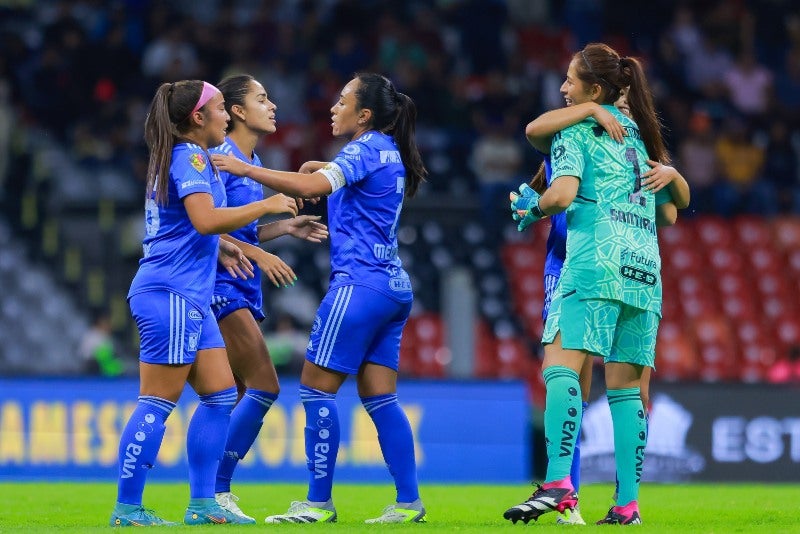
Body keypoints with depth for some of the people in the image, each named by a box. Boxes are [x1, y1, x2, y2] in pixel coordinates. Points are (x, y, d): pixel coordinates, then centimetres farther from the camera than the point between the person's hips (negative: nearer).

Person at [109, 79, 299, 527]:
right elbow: (206, 219, -25)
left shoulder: (182, 158, 19)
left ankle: (202, 503, 10)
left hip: (191, 299, 10)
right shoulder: (190, 158, -11)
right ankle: (127, 508, -7)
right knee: (159, 402, -9)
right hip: (171, 295, -10)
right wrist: (266, 206, -17)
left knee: (220, 395, 9)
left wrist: (219, 247, 21)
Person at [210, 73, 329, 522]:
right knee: (265, 386, -15)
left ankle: (209, 492, 9)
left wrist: (286, 227, 12)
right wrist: (260, 256, -20)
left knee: (234, 398, 7)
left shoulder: (253, 164, 16)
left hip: (245, 291, 9)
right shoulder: (219, 157, -11)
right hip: (221, 285, -9)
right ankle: (217, 489, -11)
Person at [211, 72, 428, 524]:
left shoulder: (365, 149, -10)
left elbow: (314, 186, -26)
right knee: (380, 397, 8)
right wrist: (322, 168, 20)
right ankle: (409, 501, 3)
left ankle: (320, 502, -4)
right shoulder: (387, 153, 17)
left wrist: (248, 169, -22)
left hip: (361, 283, -9)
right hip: (394, 287, 9)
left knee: (317, 388, -4)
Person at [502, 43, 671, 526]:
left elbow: (563, 193, -12)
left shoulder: (577, 131, 2)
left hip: (597, 260, -7)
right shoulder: (638, 132, 22)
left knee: (561, 367, -14)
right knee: (626, 387, 6)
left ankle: (558, 485, -30)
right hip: (646, 267, 7)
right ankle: (628, 504, 0)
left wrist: (532, 209, 8)